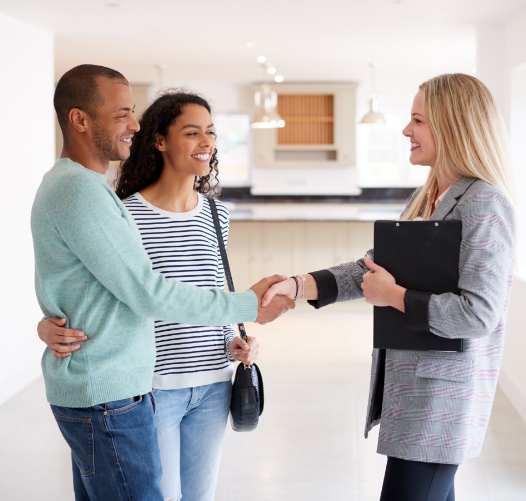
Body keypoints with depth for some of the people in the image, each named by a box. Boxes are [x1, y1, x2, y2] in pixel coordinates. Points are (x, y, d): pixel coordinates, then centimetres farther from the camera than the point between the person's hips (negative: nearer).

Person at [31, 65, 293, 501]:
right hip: (107, 397, -10)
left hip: (93, 389, 10)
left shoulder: (70, 183, 14)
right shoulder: (78, 190, -19)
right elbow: (147, 293, -20)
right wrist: (247, 306, -12)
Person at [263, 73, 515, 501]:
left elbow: (478, 314, -22)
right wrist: (297, 285, -3)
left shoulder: (484, 205, -16)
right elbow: (372, 268, 9)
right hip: (408, 384, 9)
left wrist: (393, 296, -14)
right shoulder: (424, 199, 12)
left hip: (440, 397, -9)